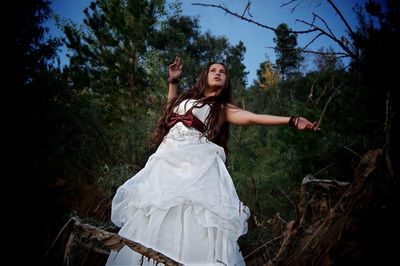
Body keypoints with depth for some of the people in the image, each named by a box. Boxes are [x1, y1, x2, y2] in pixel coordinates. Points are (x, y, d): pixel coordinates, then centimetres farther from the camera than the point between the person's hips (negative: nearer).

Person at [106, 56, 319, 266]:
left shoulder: (223, 108, 11)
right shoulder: (188, 97, 25)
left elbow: (252, 117, -2)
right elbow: (172, 108, 41)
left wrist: (291, 121, -11)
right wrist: (173, 81, 35)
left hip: (198, 164, -4)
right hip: (168, 158, 4)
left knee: (194, 213, -17)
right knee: (157, 207, -2)